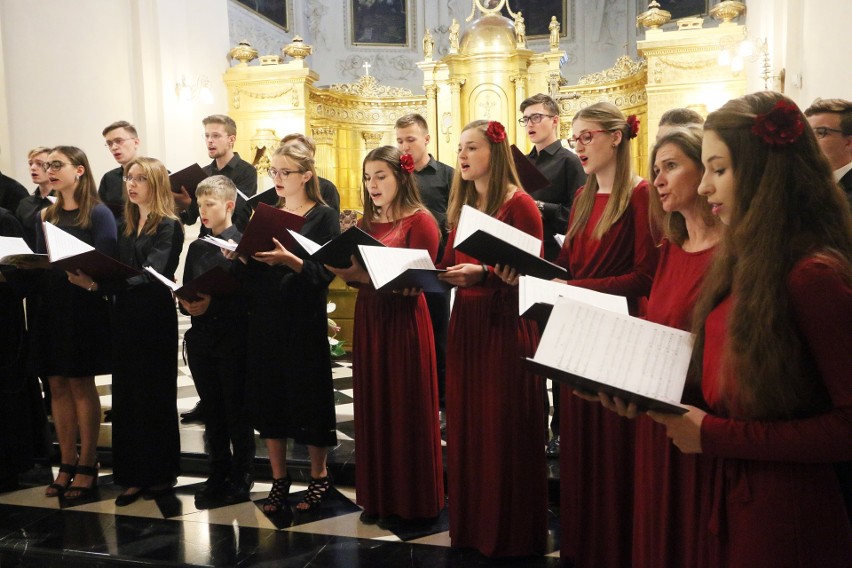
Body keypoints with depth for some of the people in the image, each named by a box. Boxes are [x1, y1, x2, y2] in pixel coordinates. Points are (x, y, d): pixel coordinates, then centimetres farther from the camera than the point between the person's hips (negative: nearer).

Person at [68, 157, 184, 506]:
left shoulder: (169, 227, -8)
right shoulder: (125, 226, 14)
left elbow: (149, 275, -20)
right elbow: (114, 273, 11)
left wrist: (97, 283, -29)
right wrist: (88, 280, -11)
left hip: (154, 320, -7)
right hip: (124, 319, 7)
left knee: (154, 396, 3)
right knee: (126, 397, 9)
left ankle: (161, 473, 17)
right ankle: (134, 475, 19)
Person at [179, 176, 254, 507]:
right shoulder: (197, 247, 12)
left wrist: (214, 302, -23)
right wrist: (187, 304, -9)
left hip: (233, 339, -5)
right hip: (201, 339, 5)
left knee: (237, 411, 4)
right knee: (212, 411, 13)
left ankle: (241, 477, 17)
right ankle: (218, 475, 25)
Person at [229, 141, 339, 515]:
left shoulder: (324, 217, -3)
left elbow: (325, 273, -15)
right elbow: (247, 274, 10)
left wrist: (288, 259, -28)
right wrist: (242, 255, -10)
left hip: (304, 321, -5)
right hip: (264, 319, 5)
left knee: (308, 397, 2)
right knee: (268, 397, 8)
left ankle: (319, 477, 21)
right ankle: (279, 478, 23)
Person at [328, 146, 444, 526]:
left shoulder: (420, 220, -8)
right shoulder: (367, 222, 13)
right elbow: (358, 274, 13)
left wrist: (365, 274, -22)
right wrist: (345, 269, -8)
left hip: (404, 321, -6)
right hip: (369, 320, 7)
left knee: (406, 407, 2)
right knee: (373, 407, 10)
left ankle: (414, 500, 15)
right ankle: (379, 496, 23)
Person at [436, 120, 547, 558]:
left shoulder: (518, 204, -9)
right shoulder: (461, 206, 14)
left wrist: (483, 274, -25)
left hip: (505, 325, -7)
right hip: (465, 324, 7)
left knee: (503, 430, 1)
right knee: (466, 425, 12)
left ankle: (510, 536, 18)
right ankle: (470, 525, 28)